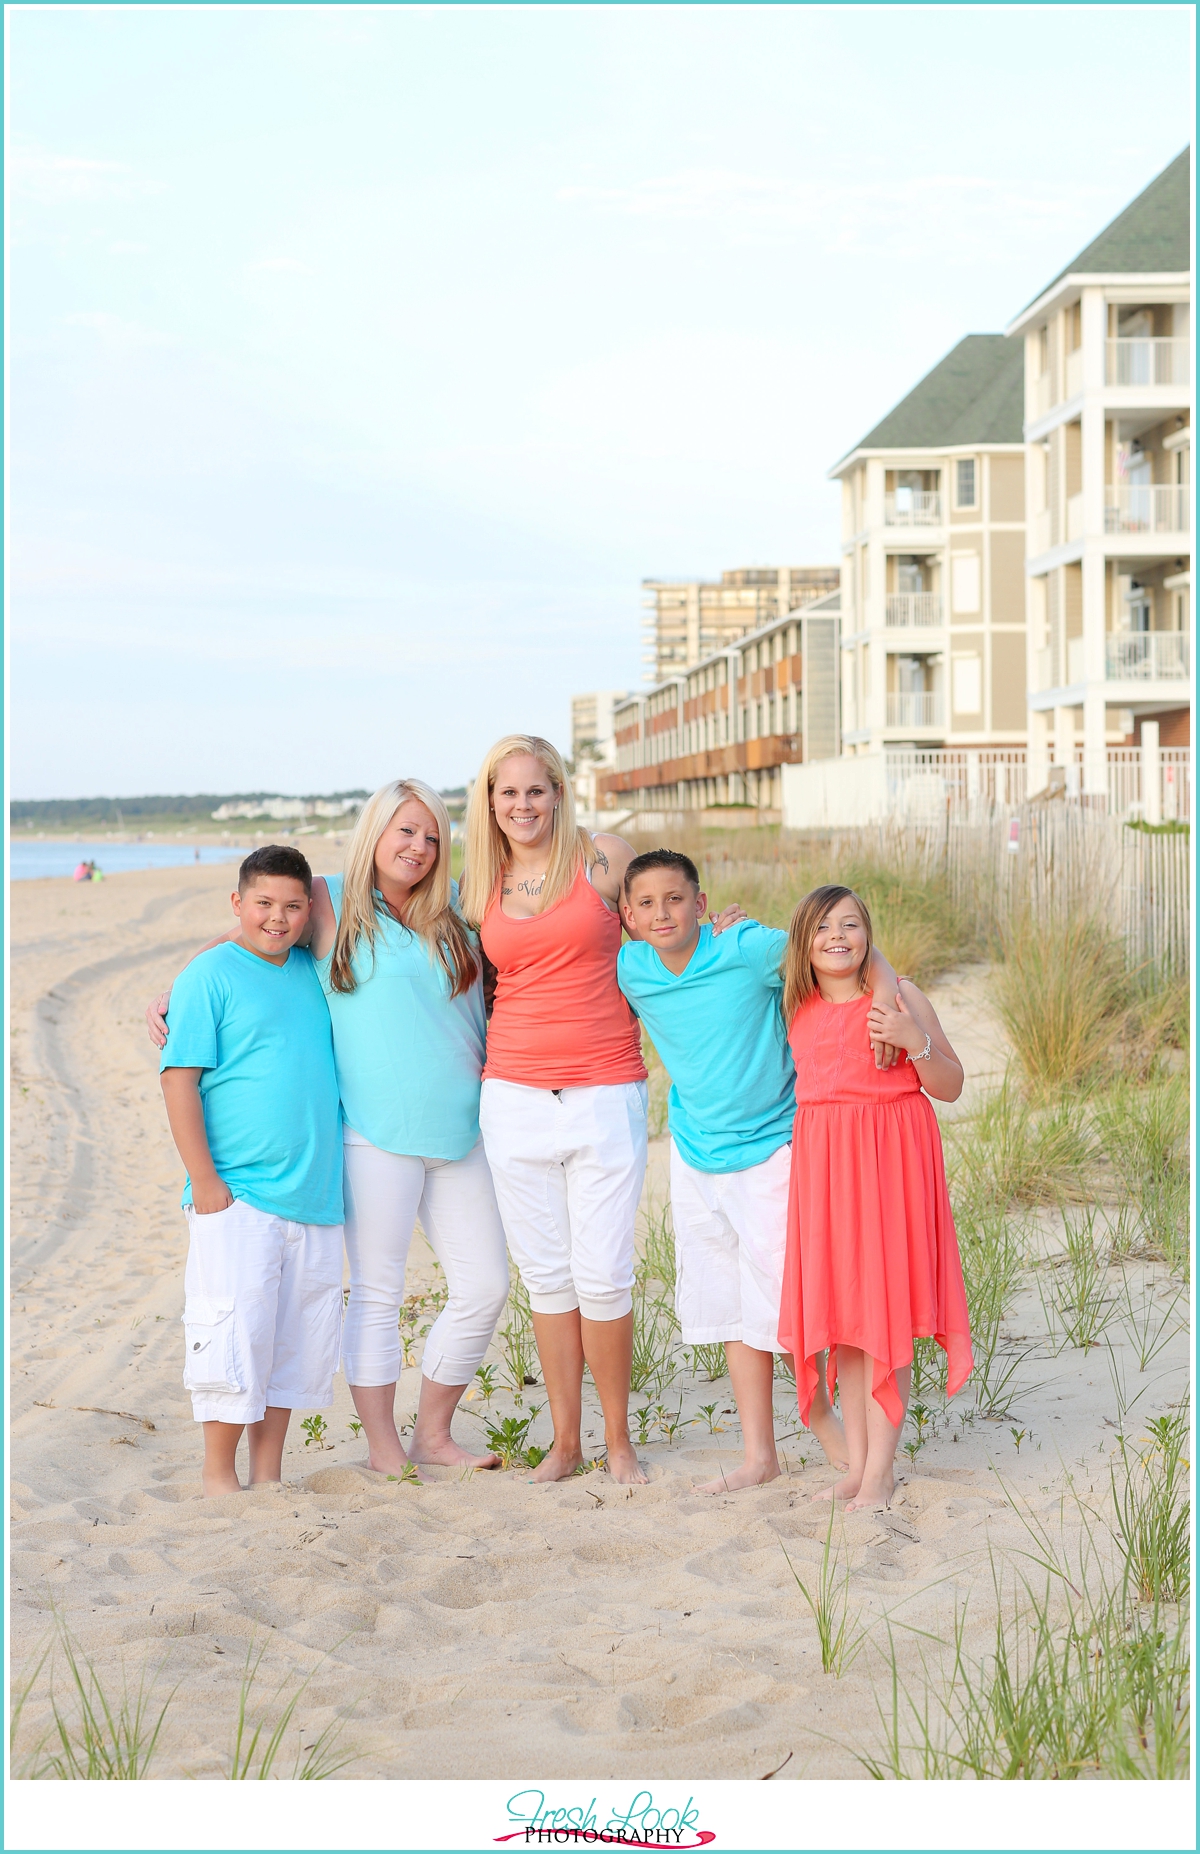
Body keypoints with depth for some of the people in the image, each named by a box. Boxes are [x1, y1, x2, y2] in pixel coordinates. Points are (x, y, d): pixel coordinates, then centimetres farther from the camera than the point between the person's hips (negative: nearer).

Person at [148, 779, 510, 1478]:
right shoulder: (329, 902, 0)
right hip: (377, 1133, -5)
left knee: (485, 1284, 5)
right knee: (378, 1292, 0)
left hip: (460, 1131, 5)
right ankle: (383, 1448, 12)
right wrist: (172, 996, 1)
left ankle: (434, 1433, 22)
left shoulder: (452, 908, 11)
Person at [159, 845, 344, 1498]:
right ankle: (218, 1471, 8)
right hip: (237, 1196, -6)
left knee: (303, 1335, 9)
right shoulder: (211, 973, -5)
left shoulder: (312, 972, 12)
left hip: (314, 1193, 6)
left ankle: (268, 1471, 20)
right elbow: (180, 1079, -9)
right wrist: (204, 1179, -14)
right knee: (235, 1328, -6)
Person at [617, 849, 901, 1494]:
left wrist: (889, 998, -33)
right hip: (695, 1153, 5)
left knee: (780, 1294, -5)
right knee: (727, 1301, 10)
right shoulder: (629, 971, -6)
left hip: (771, 1145, -5)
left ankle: (818, 1410, 25)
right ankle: (759, 1455, 20)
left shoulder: (746, 949, -21)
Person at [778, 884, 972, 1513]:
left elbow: (951, 1087, -1)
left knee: (884, 1311, -4)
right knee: (840, 1313, 7)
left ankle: (881, 1470, 2)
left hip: (889, 1160, -4)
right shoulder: (796, 1007, 8)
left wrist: (914, 1040, -21)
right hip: (822, 1160, 4)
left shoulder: (898, 995, -4)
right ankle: (856, 1460, 16)